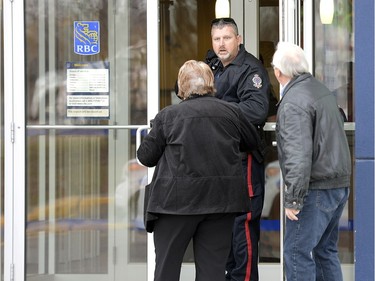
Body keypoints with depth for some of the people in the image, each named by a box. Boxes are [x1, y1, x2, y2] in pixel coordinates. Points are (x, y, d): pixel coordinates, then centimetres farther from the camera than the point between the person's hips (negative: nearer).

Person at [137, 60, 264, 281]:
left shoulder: (168, 115, -3)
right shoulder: (231, 112, 6)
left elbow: (146, 156, 1)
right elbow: (254, 143, 20)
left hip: (177, 200, -2)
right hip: (221, 200, 3)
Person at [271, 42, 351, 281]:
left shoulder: (293, 103, -17)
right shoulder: (322, 90, 12)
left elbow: (299, 155, -25)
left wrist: (293, 199, -21)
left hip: (316, 189, -9)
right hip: (340, 186, 9)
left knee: (297, 252, -5)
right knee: (325, 250, 18)